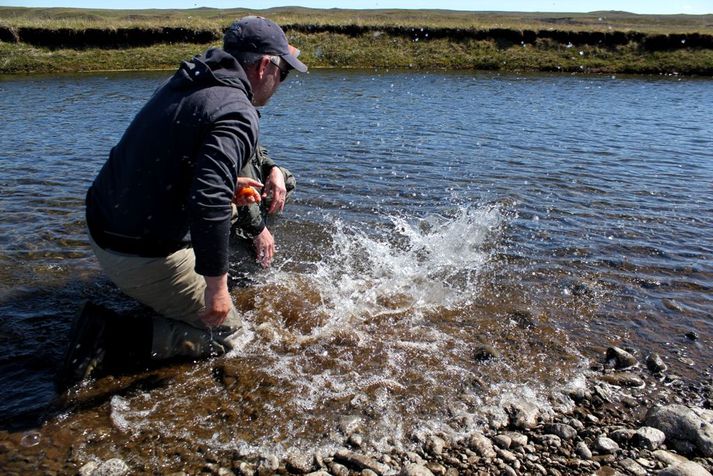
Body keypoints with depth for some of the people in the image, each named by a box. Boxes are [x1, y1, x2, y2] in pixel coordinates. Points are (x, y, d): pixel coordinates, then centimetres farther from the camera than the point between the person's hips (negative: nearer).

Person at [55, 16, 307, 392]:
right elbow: (208, 203, -33)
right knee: (226, 333, 8)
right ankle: (112, 337, -5)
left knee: (229, 206, 28)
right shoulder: (237, 115, -20)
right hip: (144, 258, -9)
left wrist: (227, 186, 18)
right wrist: (216, 285, -27)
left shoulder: (185, 83, 7)